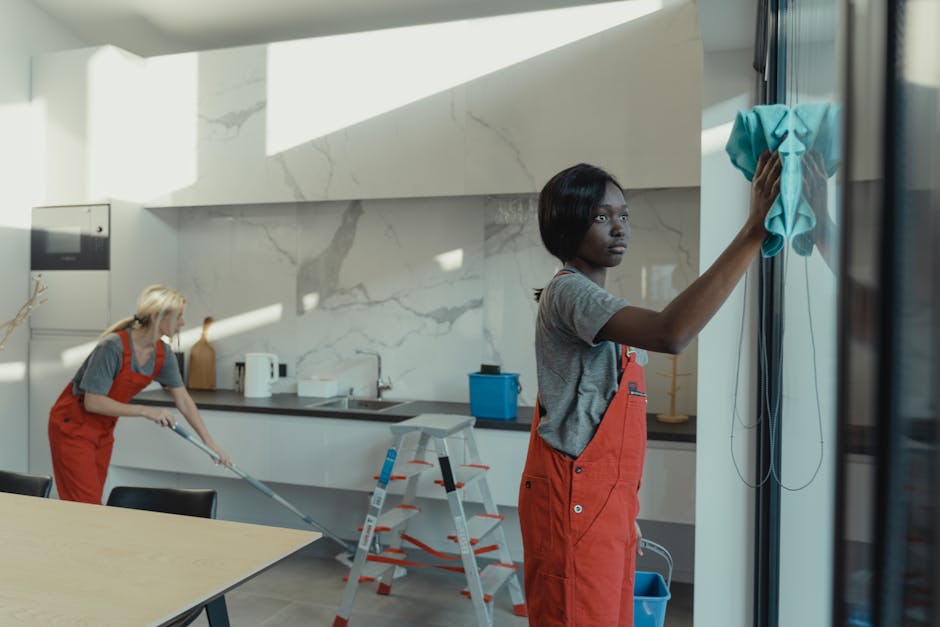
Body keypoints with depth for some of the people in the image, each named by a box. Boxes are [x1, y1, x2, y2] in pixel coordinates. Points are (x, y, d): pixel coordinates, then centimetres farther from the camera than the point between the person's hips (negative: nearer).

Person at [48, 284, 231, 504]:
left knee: (94, 502, 10)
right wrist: (145, 411, -29)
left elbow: (183, 400, -1)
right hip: (72, 426, -7)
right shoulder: (113, 346, -28)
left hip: (103, 431, 7)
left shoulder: (163, 353, -7)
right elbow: (92, 402, -27)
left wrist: (210, 442, -2)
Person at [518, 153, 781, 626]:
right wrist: (754, 231, -31)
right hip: (573, 499, -9)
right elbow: (670, 334, -33)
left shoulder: (596, 303, 17)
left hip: (607, 499, 9)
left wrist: (626, 510, 19)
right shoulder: (568, 292, -14)